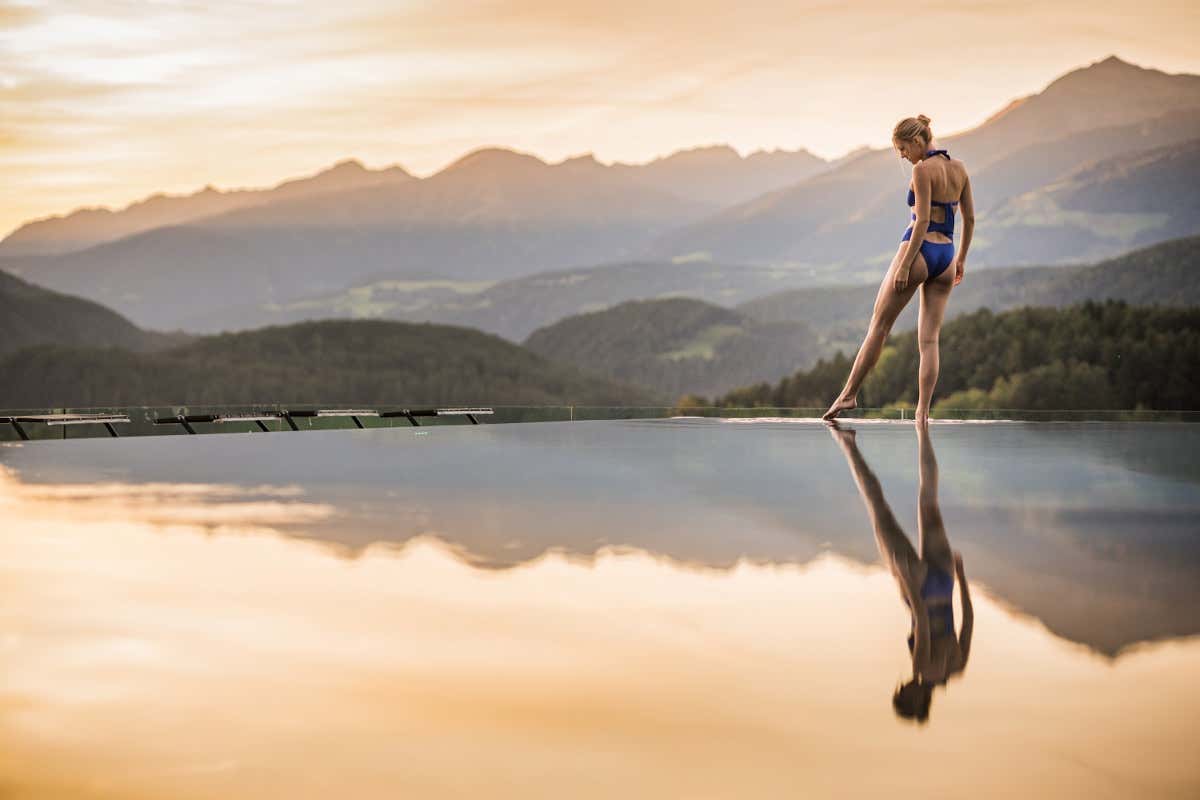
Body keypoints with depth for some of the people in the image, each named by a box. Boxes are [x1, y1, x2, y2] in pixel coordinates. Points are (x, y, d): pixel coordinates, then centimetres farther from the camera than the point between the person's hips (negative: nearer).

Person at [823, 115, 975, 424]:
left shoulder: (922, 170, -11)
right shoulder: (959, 168, 10)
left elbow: (922, 221, -17)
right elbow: (970, 218, 14)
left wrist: (904, 265, -17)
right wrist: (961, 259, 22)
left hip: (919, 251, -7)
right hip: (945, 258, 7)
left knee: (878, 327, 5)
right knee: (929, 339, 4)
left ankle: (849, 393, 11)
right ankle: (923, 411, -2)